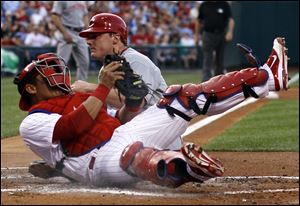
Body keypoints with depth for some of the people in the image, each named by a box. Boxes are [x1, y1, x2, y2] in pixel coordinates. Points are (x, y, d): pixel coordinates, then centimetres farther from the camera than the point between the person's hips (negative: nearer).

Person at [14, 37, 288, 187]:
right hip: (101, 160, -8)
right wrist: (104, 87, -8)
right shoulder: (31, 123, 6)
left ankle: (269, 76, 0)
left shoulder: (77, 99, 32)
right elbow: (74, 126, -13)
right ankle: (180, 167, -79)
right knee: (134, 152, -46)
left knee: (189, 96, 1)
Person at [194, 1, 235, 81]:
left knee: (220, 60, 9)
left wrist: (230, 32, -15)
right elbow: (199, 21, 13)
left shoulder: (225, 5, 4)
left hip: (222, 35, 1)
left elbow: (230, 19, 0)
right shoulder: (204, 5, 6)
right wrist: (196, 35, 11)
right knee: (207, 60, -9)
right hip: (208, 35, -1)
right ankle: (206, 81, -14)